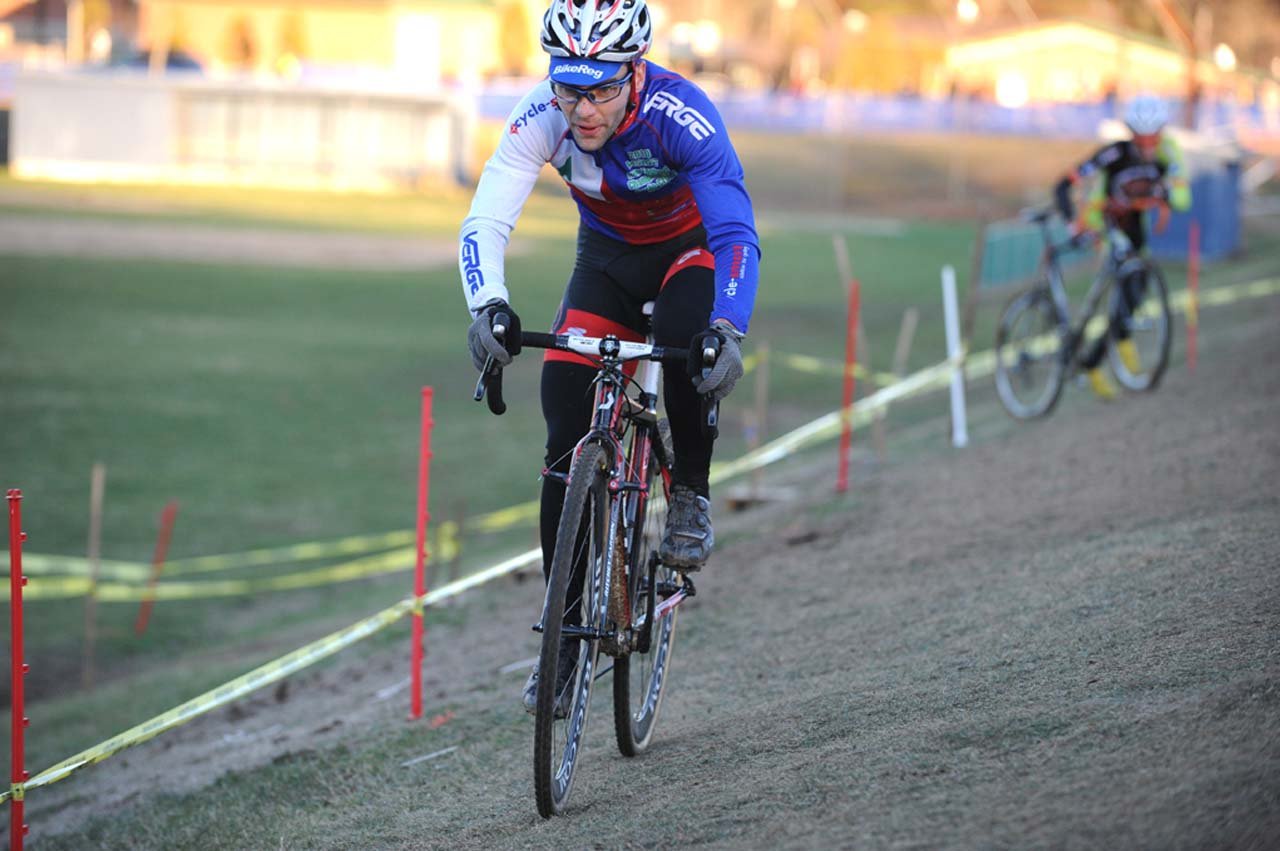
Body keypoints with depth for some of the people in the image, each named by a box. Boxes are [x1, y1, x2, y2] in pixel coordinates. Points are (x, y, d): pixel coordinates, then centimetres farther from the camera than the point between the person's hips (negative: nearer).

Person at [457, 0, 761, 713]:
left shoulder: (682, 115, -34)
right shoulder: (542, 118, -27)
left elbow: (738, 234, -40)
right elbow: (485, 222, -32)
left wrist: (727, 330, -56)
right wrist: (489, 307, -51)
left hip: (691, 248, -2)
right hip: (608, 255, 3)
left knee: (686, 340, -37)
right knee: (567, 435, -11)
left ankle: (692, 493, -9)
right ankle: (566, 630, -1)